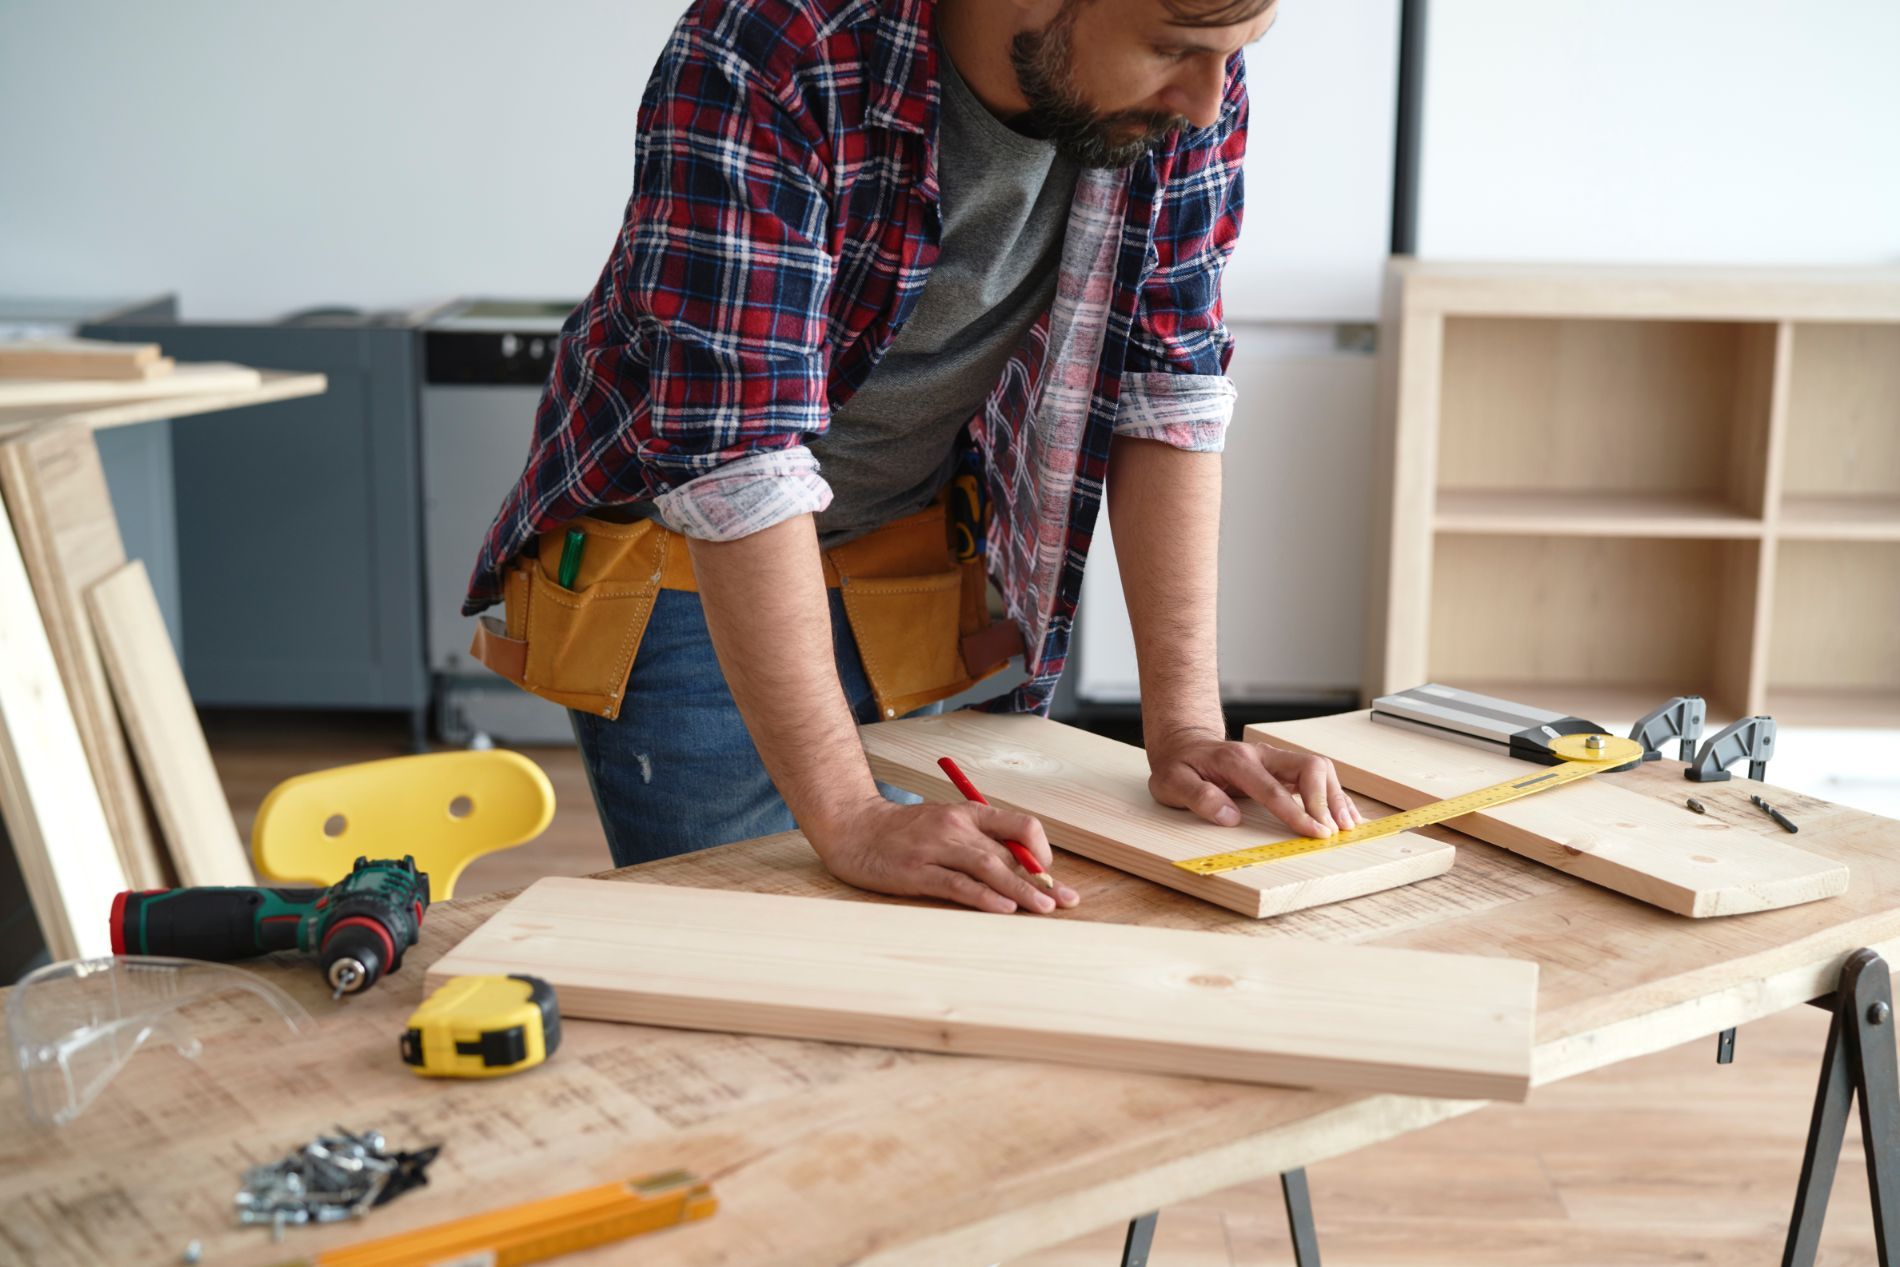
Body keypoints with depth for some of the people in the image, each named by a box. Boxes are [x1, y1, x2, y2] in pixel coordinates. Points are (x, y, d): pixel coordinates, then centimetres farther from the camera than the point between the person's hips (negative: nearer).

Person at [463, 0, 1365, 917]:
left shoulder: (1187, 85, -15)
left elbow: (1170, 393, -11)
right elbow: (735, 459, -35)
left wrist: (1184, 727, -18)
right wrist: (849, 820, -37)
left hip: (914, 557, 5)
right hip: (681, 565, -4)